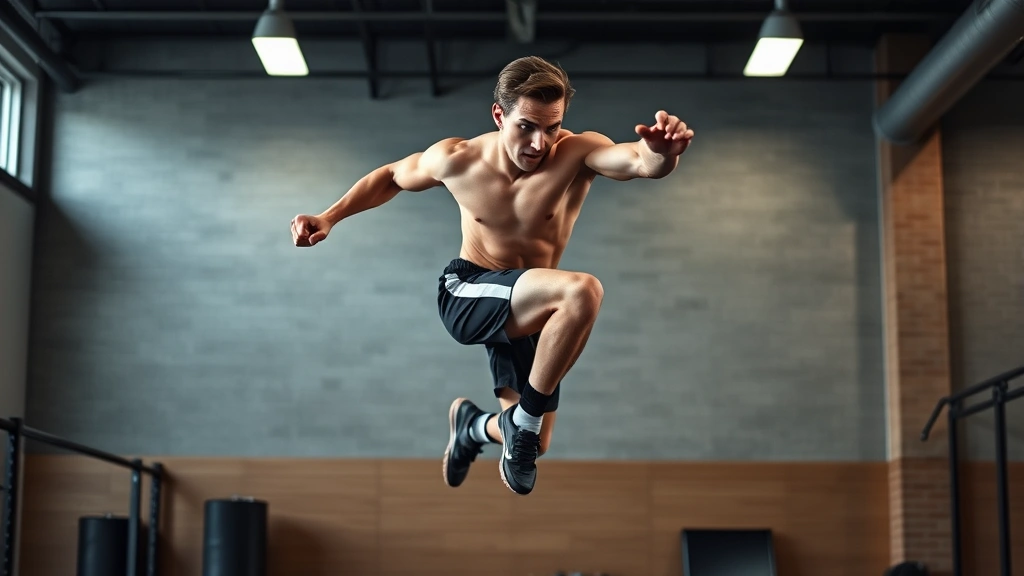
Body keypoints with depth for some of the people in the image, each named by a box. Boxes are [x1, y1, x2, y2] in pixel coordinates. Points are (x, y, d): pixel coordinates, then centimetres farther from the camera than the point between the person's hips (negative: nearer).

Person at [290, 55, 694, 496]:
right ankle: (523, 420, -17)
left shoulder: (576, 153, -19)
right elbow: (392, 177, 8)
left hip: (529, 307, 3)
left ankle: (472, 426, 45)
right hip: (465, 295, -3)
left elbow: (644, 162, -40)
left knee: (532, 443, 9)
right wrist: (330, 217, 0)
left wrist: (663, 151, -63)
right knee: (582, 291, -32)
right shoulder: (455, 159, -13)